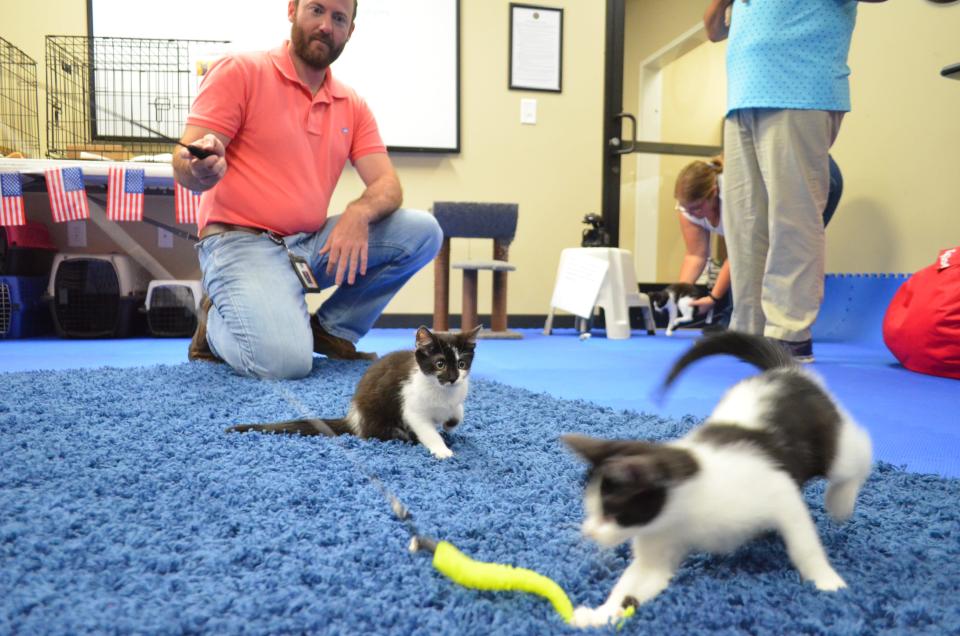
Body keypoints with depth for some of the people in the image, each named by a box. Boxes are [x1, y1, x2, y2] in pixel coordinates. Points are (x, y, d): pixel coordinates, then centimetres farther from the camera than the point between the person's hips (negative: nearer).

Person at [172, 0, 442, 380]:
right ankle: (217, 323, 6)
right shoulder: (239, 71, -4)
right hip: (241, 242, -5)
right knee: (286, 361, -30)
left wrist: (359, 213, -22)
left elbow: (387, 186, 1)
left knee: (423, 231, -11)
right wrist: (199, 170, -36)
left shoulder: (352, 106, 11)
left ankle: (333, 331, 2)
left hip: (312, 245, 6)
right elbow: (185, 167, -11)